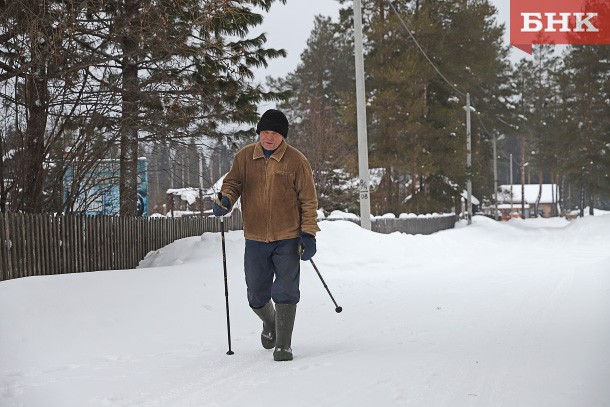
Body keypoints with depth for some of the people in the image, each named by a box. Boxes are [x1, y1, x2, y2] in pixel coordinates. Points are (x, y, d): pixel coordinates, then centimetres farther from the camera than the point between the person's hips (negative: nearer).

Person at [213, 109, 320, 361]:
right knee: (257, 297, 10)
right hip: (255, 239, 3)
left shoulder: (296, 160, -4)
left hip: (288, 239, -3)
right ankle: (270, 323, 41)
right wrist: (225, 199, -17)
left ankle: (283, 345, 2)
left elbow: (308, 200, -1)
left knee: (285, 293, -7)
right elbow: (232, 182, 7)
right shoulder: (244, 157, 3)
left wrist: (308, 234, -8)